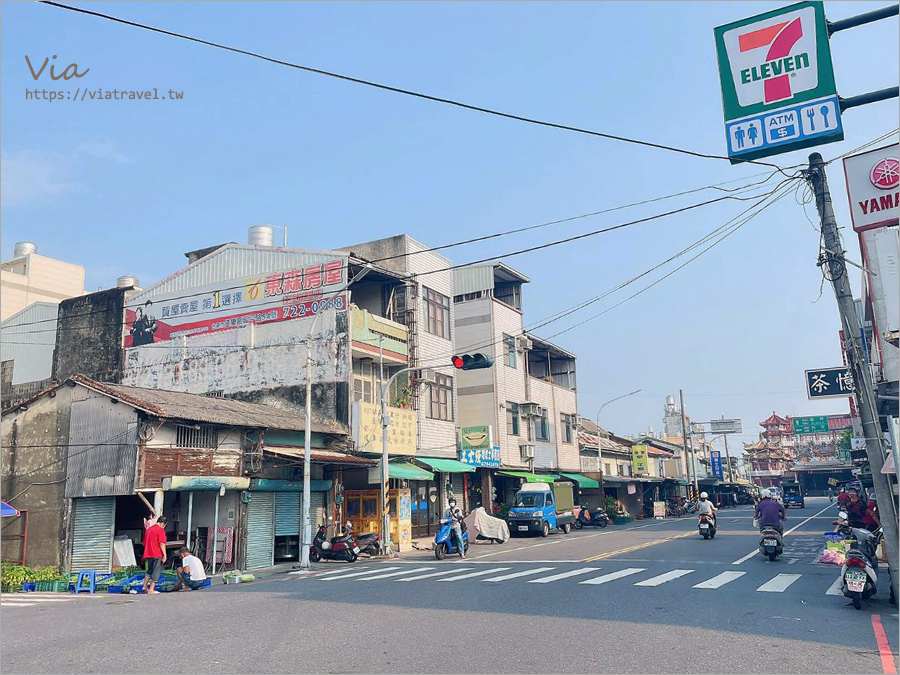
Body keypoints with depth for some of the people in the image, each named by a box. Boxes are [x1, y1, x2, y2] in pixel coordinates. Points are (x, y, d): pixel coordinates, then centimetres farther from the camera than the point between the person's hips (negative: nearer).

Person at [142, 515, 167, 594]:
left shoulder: (148, 529, 15)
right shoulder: (160, 530, -9)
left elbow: (145, 543, 21)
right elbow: (162, 544, -16)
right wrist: (164, 555, -13)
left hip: (148, 554, 7)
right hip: (157, 555, -7)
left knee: (149, 570, 21)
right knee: (156, 571, -1)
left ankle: (144, 587, 15)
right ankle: (151, 589, -2)